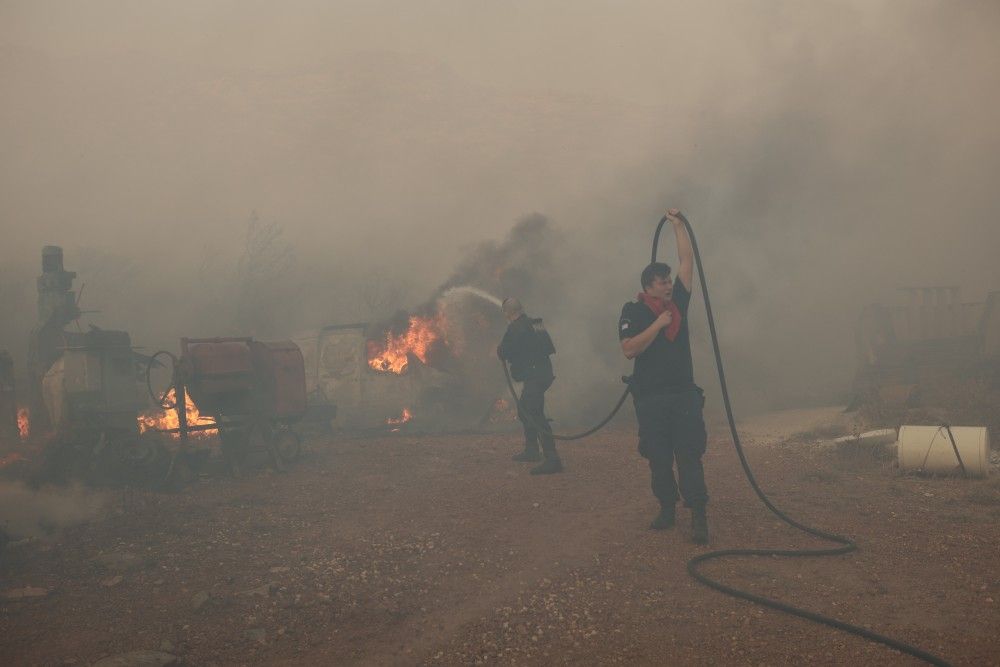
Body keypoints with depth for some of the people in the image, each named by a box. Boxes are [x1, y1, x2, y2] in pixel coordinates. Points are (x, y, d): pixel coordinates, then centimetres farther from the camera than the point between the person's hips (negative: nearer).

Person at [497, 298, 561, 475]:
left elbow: (503, 353, -11)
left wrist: (500, 349, 13)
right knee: (524, 410, 25)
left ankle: (552, 460, -23)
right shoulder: (535, 324, 16)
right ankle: (531, 450, 34)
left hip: (533, 377, -10)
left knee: (536, 416, -15)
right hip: (544, 372, 10)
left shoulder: (515, 328, -13)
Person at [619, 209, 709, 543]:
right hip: (651, 399, -2)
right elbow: (629, 349, -15)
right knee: (658, 459, 5)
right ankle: (667, 509, 17)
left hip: (685, 395, 2)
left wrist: (678, 224, 10)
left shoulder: (678, 302, 10)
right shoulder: (633, 312, -2)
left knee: (689, 456, -5)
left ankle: (698, 515, -9)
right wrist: (658, 325, -18)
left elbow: (688, 262, 11)